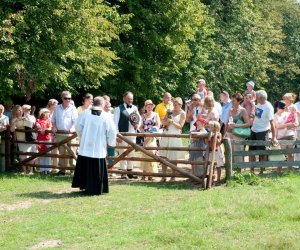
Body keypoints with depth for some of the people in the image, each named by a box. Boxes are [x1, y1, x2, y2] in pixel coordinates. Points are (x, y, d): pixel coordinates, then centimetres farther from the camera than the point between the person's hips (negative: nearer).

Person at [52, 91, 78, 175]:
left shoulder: (72, 108, 0)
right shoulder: (58, 108, 11)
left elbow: (75, 120, -5)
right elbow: (53, 119, 18)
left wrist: (72, 127, -21)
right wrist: (54, 127, 2)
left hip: (69, 133, -4)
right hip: (59, 134, 4)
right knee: (61, 152, 9)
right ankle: (62, 169, 16)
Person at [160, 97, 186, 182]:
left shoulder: (182, 113, 2)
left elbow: (180, 126, -5)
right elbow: (163, 122, 10)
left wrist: (172, 122, -18)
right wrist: (167, 120, -11)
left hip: (175, 136, -4)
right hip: (166, 135, 4)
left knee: (173, 158, -3)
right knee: (164, 157, 0)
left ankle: (173, 176, 4)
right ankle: (163, 176, 4)